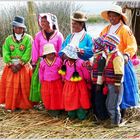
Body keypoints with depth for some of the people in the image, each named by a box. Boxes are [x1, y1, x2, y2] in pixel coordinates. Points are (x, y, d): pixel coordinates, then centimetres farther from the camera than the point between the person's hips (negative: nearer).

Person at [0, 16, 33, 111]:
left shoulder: (28, 38, -3)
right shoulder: (8, 39, 8)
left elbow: (28, 53, -11)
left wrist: (20, 64, -16)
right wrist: (11, 65, -12)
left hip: (24, 67, -3)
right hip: (11, 67, 3)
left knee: (24, 87, -1)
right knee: (11, 87, 2)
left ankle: (25, 105, 10)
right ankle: (11, 105, 11)